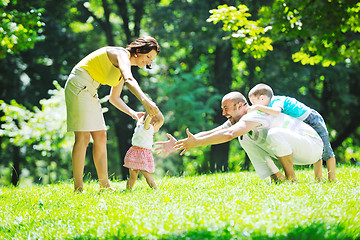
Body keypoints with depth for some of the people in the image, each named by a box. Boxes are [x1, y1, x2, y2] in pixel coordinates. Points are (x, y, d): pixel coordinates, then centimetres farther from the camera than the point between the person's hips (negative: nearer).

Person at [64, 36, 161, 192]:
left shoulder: (126, 66, 15)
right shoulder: (122, 54, -14)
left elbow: (114, 98, 22)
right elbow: (129, 80, -36)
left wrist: (133, 113, 7)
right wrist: (145, 100, -51)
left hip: (90, 91, 10)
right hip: (79, 85, -10)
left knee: (100, 137, 5)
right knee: (83, 137, -13)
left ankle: (104, 186, 7)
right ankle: (78, 189, -13)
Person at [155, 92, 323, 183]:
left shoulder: (255, 115, -25)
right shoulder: (237, 120, 4)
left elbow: (229, 134, -41)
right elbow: (210, 133, 0)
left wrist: (197, 142, -37)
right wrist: (179, 145, -9)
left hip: (313, 146, -9)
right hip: (294, 152, 9)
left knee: (274, 134, -36)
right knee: (245, 138, 2)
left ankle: (291, 178, -17)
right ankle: (276, 177, -3)